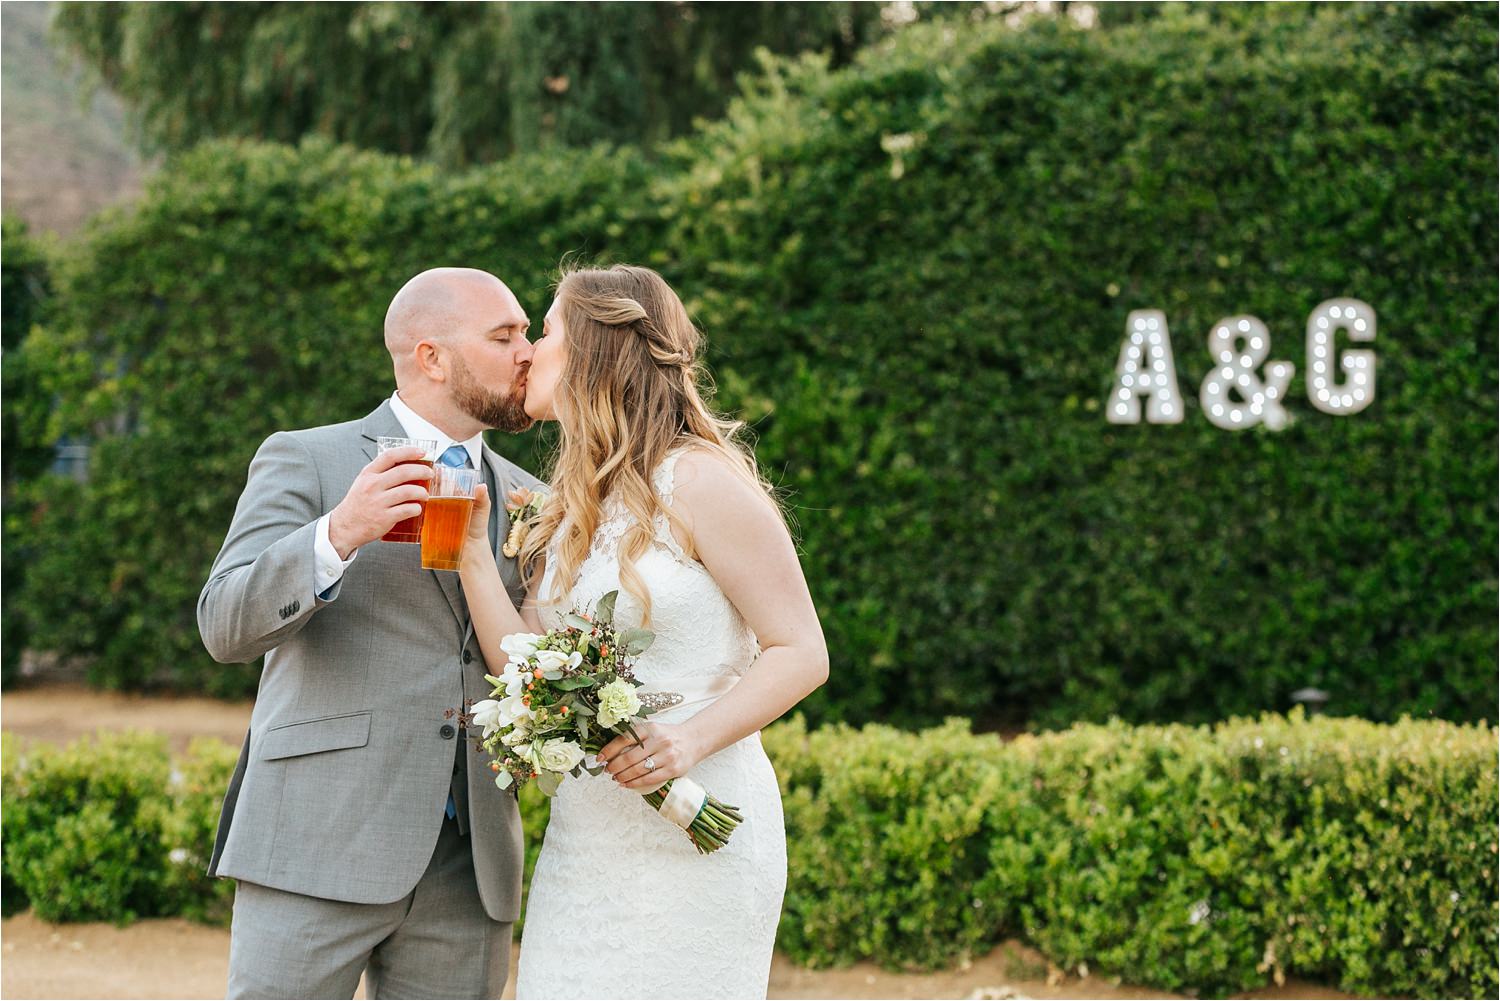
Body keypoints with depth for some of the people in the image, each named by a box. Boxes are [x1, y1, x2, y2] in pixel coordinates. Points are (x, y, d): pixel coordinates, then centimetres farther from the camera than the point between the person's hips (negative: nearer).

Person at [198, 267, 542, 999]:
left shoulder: (527, 503, 18)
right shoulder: (304, 461, 3)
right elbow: (227, 627, -9)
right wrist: (339, 535, -24)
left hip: (468, 870, 5)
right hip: (319, 850, -4)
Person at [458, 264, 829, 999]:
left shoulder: (700, 481, -8)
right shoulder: (569, 509, 15)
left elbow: (801, 653, -11)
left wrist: (692, 738, -25)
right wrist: (470, 546, -1)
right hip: (582, 844, 7)